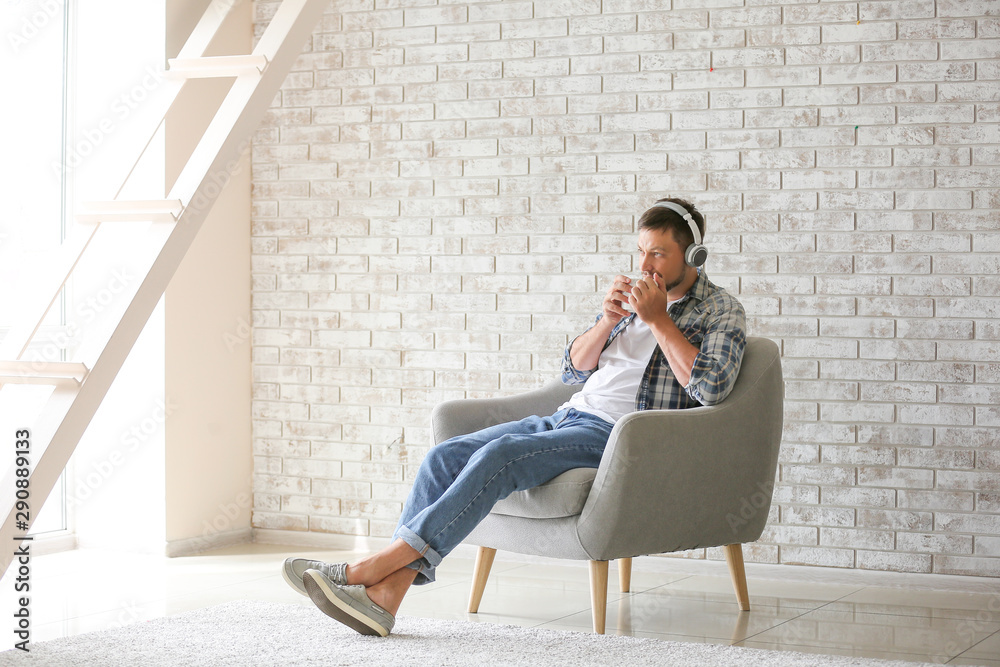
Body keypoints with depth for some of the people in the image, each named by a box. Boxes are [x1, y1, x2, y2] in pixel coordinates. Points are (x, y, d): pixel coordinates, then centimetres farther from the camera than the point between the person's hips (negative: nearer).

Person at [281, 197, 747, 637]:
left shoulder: (722, 311, 3)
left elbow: (711, 387, -15)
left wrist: (657, 320, -12)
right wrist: (608, 321, 1)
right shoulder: (632, 296, 22)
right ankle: (385, 593, -26)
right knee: (444, 458, -15)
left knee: (498, 455, -31)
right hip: (569, 417, 7)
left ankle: (377, 565, -31)